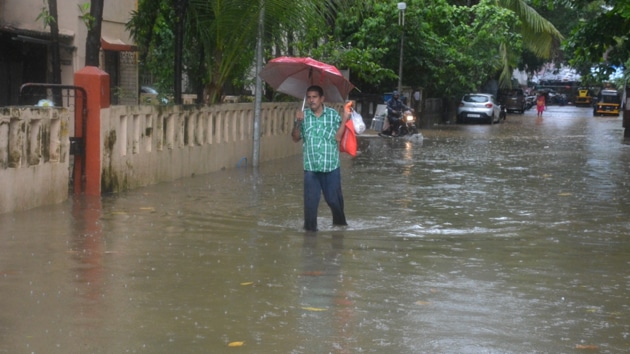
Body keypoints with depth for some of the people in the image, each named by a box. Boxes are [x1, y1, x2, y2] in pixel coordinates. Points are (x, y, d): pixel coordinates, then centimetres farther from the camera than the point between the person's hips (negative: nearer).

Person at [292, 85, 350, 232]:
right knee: (311, 199, -2)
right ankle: (310, 227, 8)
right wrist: (298, 123, -11)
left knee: (334, 197, 7)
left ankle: (339, 220, 32)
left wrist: (344, 120, -14)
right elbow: (296, 138, 4)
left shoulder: (333, 114, 1)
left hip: (331, 165, -1)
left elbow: (338, 137, -4)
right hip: (310, 166, 1)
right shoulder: (303, 115, 5)